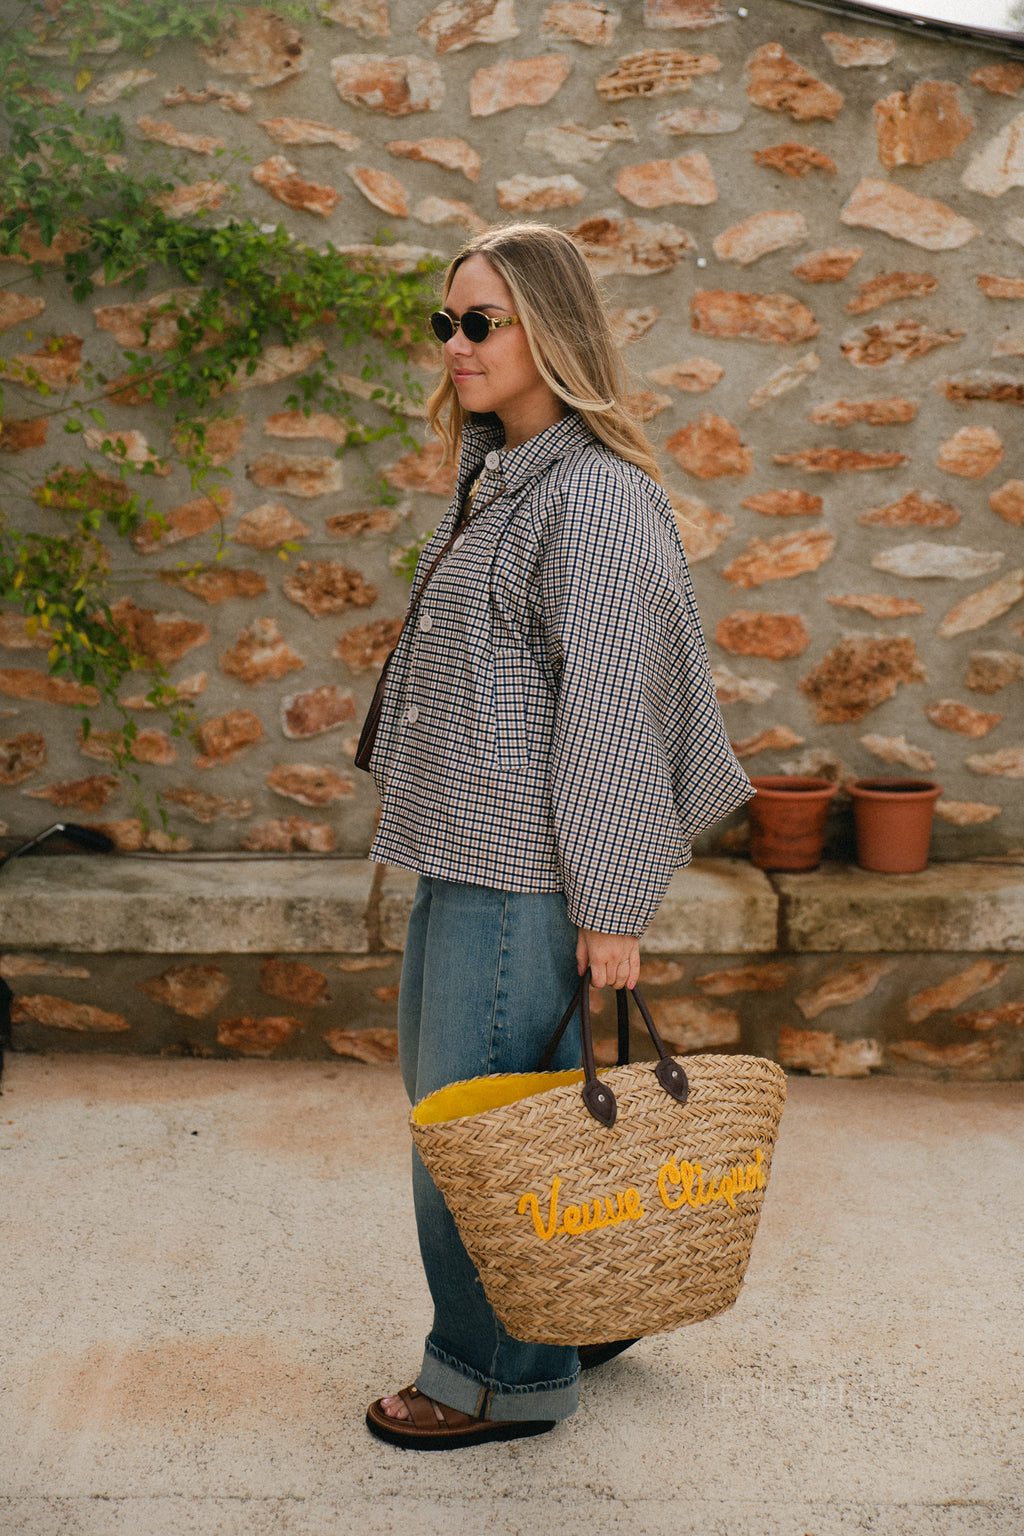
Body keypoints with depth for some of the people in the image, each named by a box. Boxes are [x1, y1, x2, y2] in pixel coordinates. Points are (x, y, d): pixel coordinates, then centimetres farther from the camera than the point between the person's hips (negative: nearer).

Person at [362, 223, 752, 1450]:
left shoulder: (596, 495, -16)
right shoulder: (499, 482, 14)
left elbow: (611, 708, -20)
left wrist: (612, 906, -19)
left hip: (524, 872, -10)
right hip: (464, 850, 10)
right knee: (440, 1085, 20)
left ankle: (503, 1378, 20)